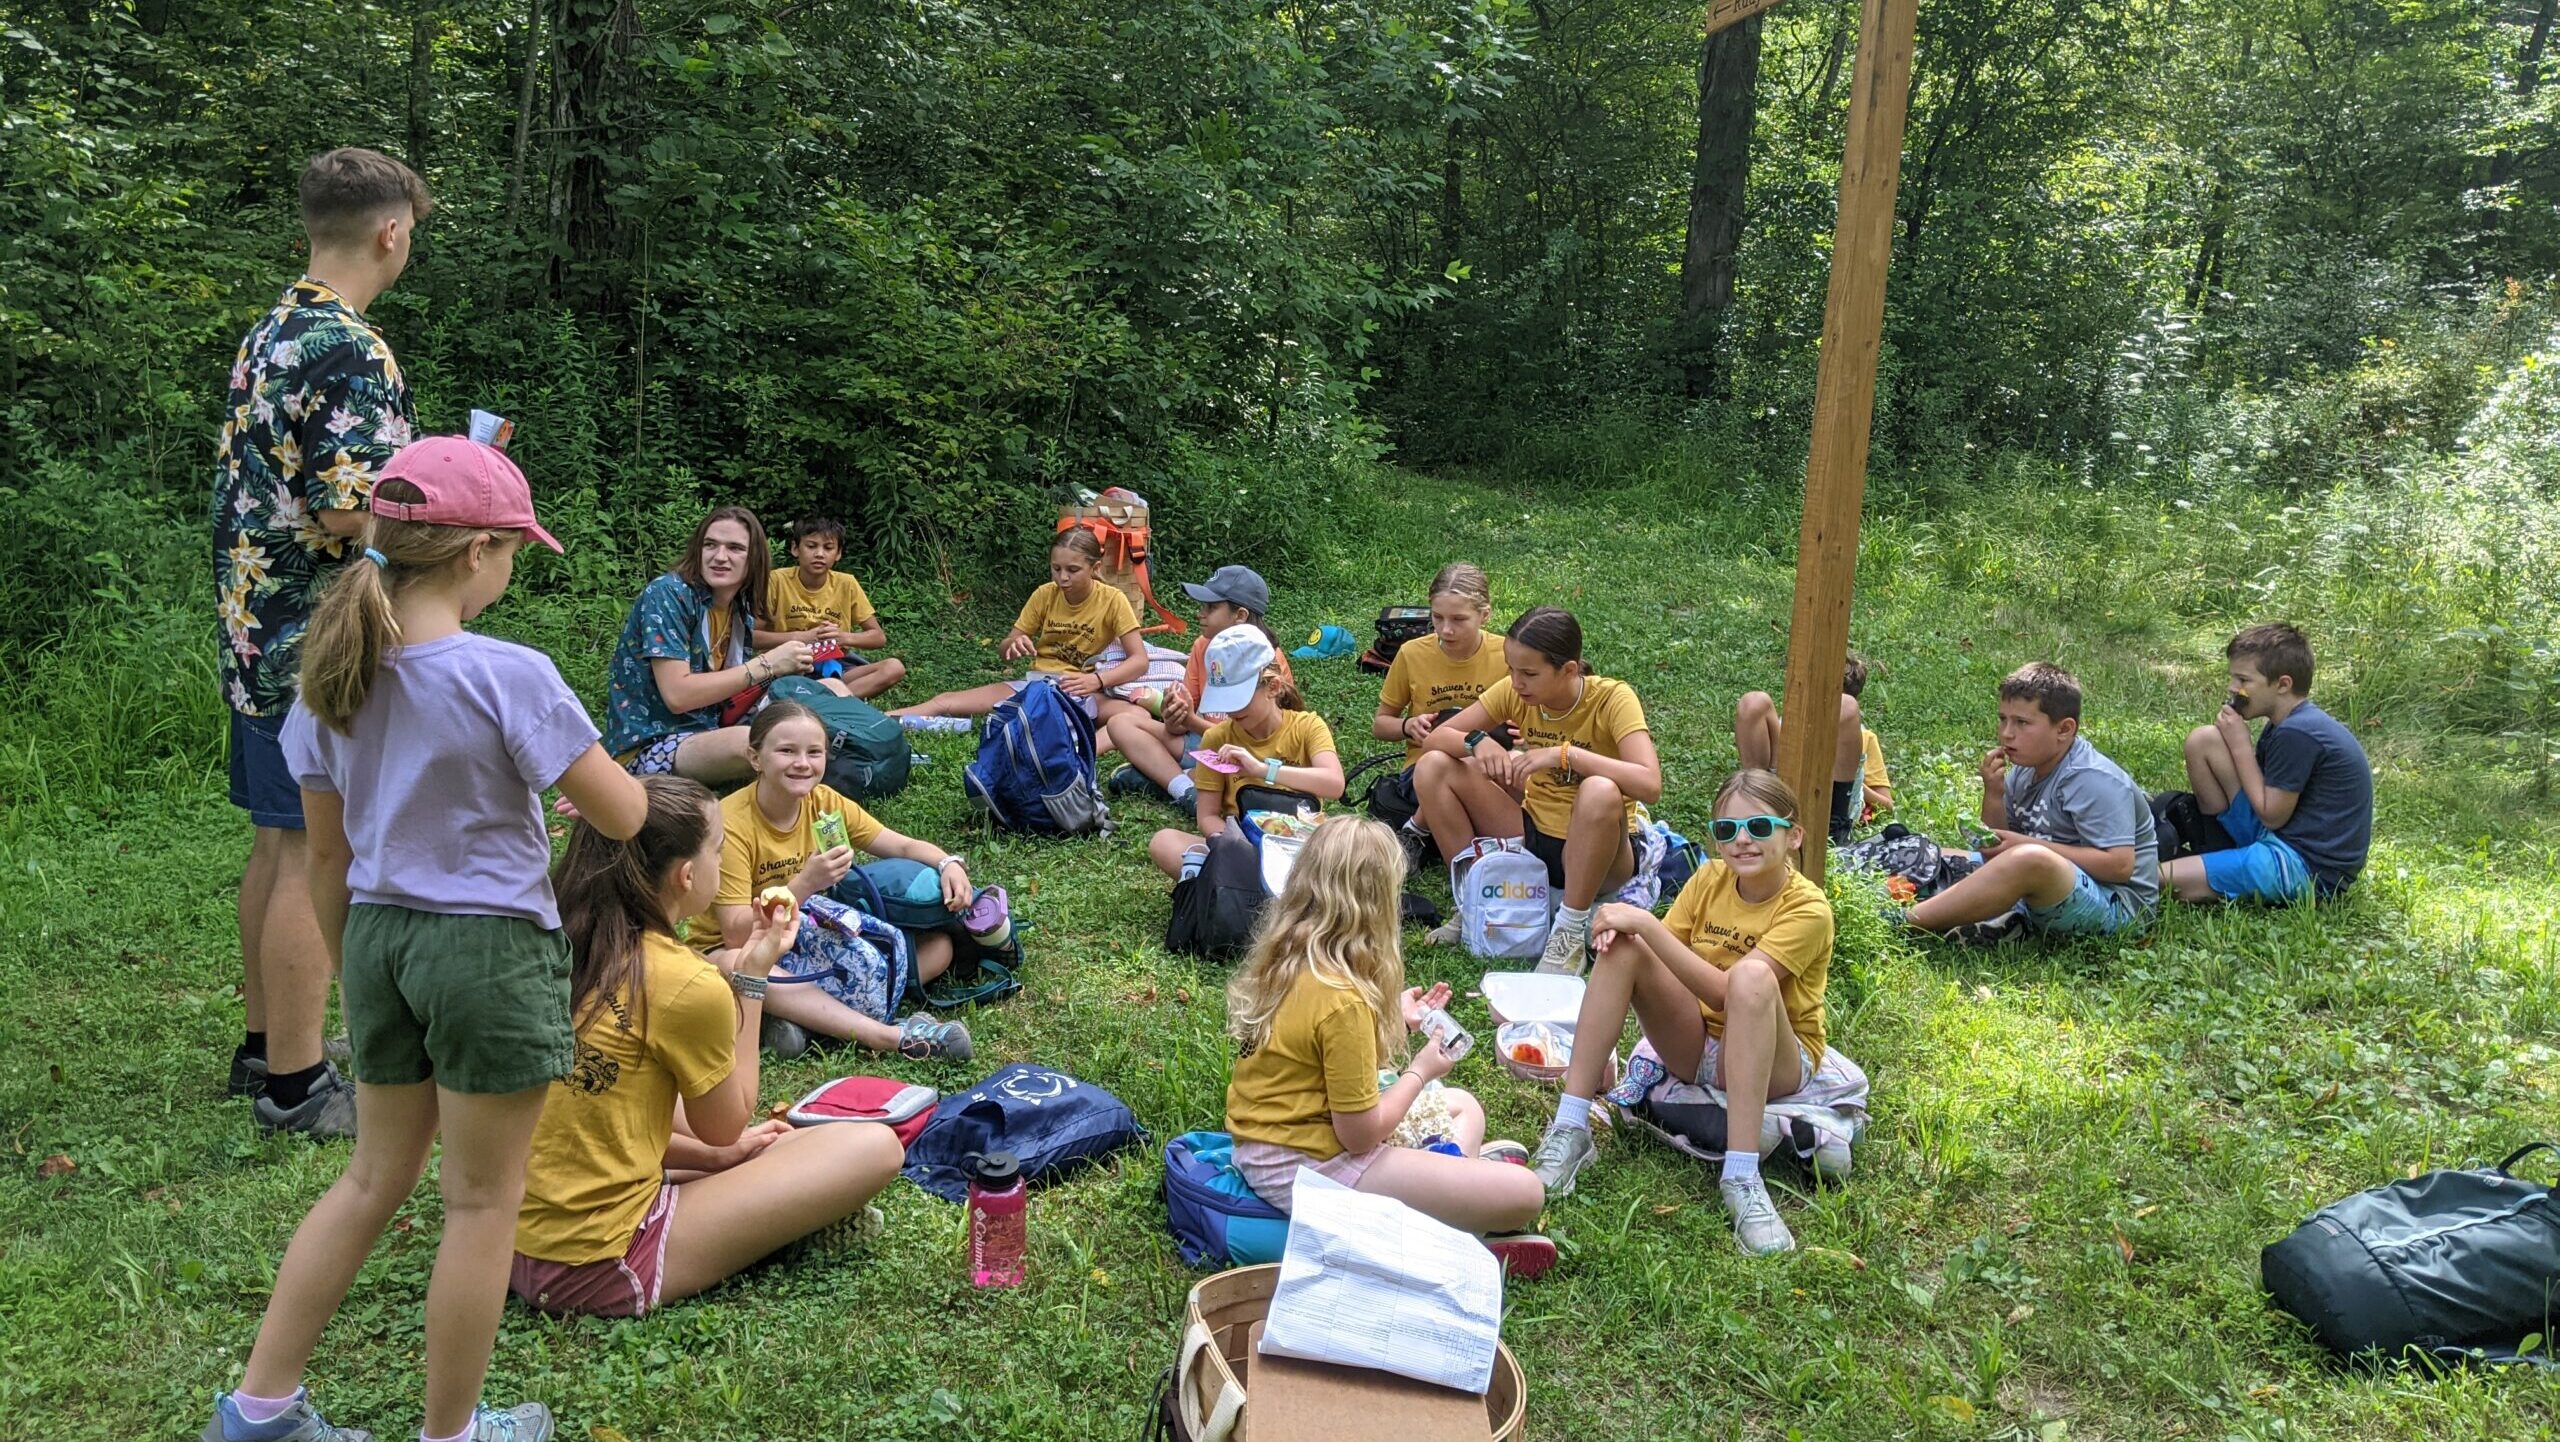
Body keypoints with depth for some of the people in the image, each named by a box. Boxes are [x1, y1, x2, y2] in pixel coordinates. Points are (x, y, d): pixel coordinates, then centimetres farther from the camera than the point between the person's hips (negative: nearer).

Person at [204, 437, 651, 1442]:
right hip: (489, 945, -6)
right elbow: (622, 816, -13)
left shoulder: (334, 675, 1)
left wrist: (355, 968, 20)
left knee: (374, 1179, 23)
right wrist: (592, 767, 8)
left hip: (379, 936, 7)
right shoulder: (507, 677, -18)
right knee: (481, 1205, 9)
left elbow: (327, 853, 9)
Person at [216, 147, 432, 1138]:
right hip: (325, 648, -10)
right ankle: (295, 1082, 7)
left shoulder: (265, 338, 13)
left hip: (258, 634, 10)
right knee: (317, 861, -2)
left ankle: (264, 1044, 30)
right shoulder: (352, 353, -18)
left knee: (277, 848, 18)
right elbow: (350, 510, -24)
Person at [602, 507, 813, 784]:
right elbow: (677, 695, -22)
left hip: (708, 734, 8)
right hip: (647, 746, -7)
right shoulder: (667, 593, -14)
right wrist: (765, 665, -20)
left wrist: (785, 666, -5)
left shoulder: (741, 610, 7)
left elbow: (726, 691, 13)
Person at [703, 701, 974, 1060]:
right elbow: (736, 935, -25)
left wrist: (949, 863, -22)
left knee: (938, 944, -9)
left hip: (808, 939, 6)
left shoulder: (825, 802, -5)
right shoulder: (731, 824, -20)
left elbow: (904, 845, -1)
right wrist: (805, 883, -34)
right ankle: (891, 1037, -40)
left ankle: (812, 1016, -26)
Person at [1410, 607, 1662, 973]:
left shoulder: (1612, 699, -19)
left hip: (1593, 850, -5)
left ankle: (1571, 934, -22)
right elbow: (1435, 738, -4)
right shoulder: (1514, 692, -6)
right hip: (1533, 833, 5)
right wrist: (1477, 742, -26)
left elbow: (1649, 784, -34)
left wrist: (1564, 754, -37)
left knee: (1600, 792, -40)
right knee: (1433, 768, -12)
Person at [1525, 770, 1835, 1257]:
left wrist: (1648, 924, -31)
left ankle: (1741, 1176, -38)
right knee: (1622, 946, -18)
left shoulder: (1807, 908, -19)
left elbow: (1723, 992, -29)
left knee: (1752, 973, -36)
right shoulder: (1710, 879, -3)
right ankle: (1570, 1129, -21)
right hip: (1695, 1046, 5)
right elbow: (1665, 960, -2)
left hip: (1774, 1062, -5)